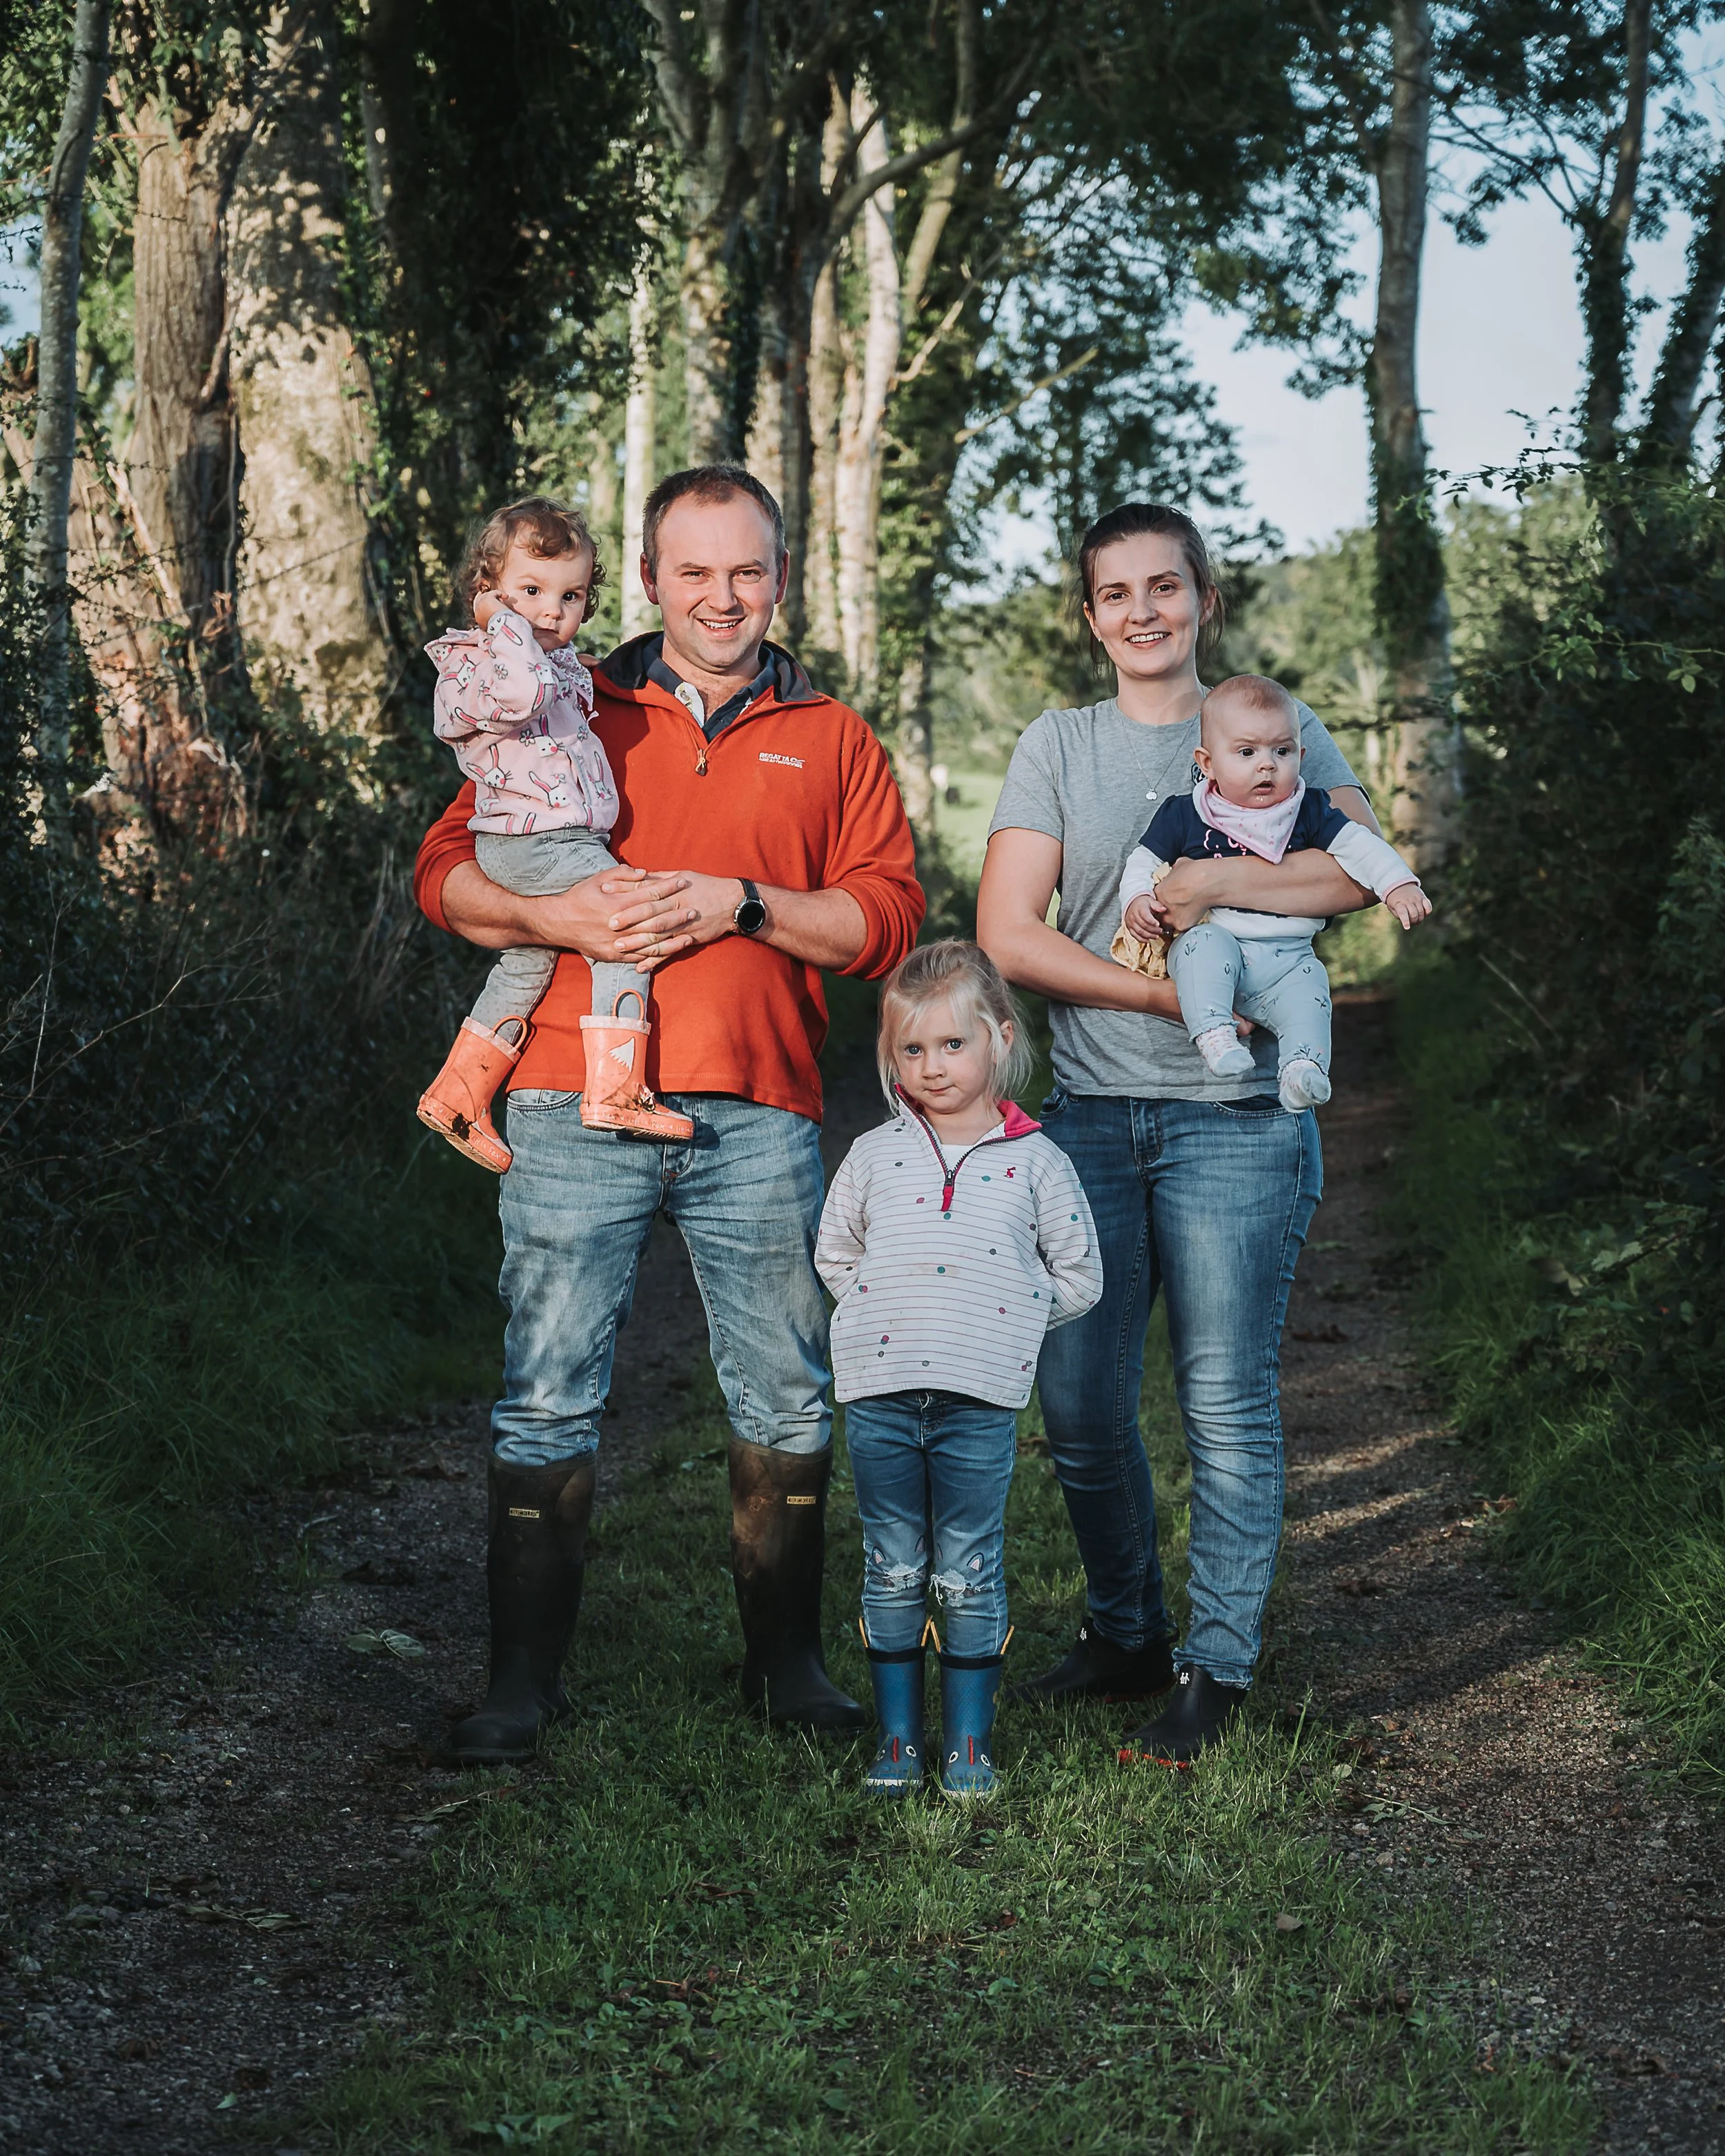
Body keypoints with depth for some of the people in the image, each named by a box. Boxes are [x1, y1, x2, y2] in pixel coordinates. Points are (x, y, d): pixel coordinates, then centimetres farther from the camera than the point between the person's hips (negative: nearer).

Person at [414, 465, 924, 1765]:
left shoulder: (832, 741, 13)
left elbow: (887, 921, 3)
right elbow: (447, 870, 8)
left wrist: (743, 903, -11)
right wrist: (562, 914, -10)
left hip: (759, 1118, 1)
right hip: (577, 1107, -1)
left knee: (788, 1401, 7)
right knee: (548, 1398, -1)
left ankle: (787, 1662, 22)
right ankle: (525, 1680, 9)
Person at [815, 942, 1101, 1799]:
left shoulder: (1034, 1161, 3)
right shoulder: (874, 1155, 8)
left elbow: (1078, 1276, 9)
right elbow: (834, 1257, 20)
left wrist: (1004, 1315, 2)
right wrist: (885, 1312, 9)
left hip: (979, 1399, -2)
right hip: (879, 1392, 2)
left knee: (969, 1575, 3)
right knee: (893, 1571, 7)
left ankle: (968, 1741, 14)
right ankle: (897, 1736, 17)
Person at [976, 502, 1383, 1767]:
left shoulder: (1276, 728, 7)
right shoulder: (1058, 747, 11)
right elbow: (1008, 935, 1)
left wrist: (1207, 883, -16)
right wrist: (1165, 995, -9)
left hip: (1236, 1118, -3)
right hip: (1091, 1112, 3)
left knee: (1227, 1402, -2)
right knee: (1077, 1399, 5)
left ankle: (1220, 1670, 10)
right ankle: (1125, 1636, 24)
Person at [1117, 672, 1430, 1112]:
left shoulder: (1309, 810, 9)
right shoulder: (1183, 815, 5)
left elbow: (1357, 845, 6)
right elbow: (1143, 861, 10)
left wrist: (1399, 884, -9)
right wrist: (1137, 901, -11)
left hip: (1287, 956, 1)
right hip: (1216, 940, -1)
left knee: (1308, 990, -26)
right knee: (1203, 944, -33)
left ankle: (1303, 1067, -29)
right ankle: (1214, 1034, -38)